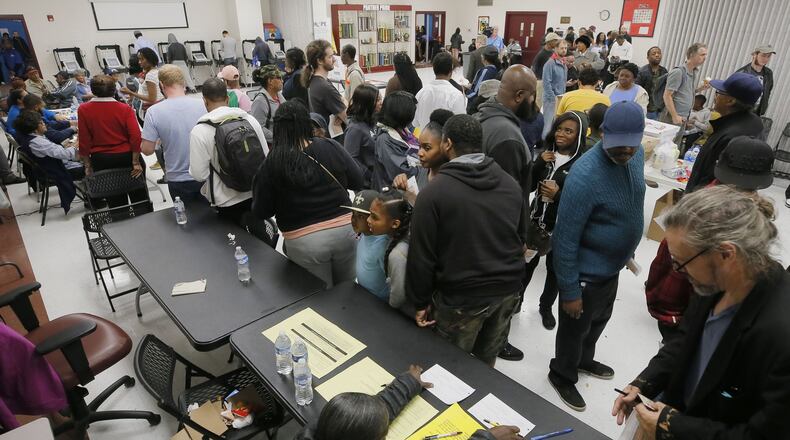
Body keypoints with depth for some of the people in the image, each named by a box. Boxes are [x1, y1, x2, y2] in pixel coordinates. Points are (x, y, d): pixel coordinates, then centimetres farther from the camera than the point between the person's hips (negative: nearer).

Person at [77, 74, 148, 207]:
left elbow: (84, 140, -4)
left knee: (115, 199, 13)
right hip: (127, 156, -1)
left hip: (101, 160, 1)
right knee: (139, 196, 13)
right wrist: (136, 162, -10)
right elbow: (135, 136, -15)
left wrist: (87, 164, 4)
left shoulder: (83, 110, -5)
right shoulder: (125, 108, -8)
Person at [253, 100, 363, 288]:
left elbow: (261, 212, -3)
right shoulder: (331, 147, -6)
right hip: (345, 230, 2)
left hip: (304, 242, -2)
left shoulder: (272, 163, -10)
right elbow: (358, 182, 5)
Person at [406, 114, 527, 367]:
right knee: (487, 359, 23)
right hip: (508, 289, 6)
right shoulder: (511, 184, 3)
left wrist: (420, 302, -2)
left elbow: (422, 256, -14)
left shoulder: (434, 192, -16)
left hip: (462, 297, -5)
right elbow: (522, 239, 13)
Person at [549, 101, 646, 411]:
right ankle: (562, 376, 41)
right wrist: (569, 291, -21)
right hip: (586, 271, -8)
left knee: (600, 319, 28)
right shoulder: (585, 176, -33)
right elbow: (566, 240, -27)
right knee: (575, 327, 15)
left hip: (612, 265, 8)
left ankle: (583, 360, 55)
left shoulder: (636, 154, -7)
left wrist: (627, 250, 17)